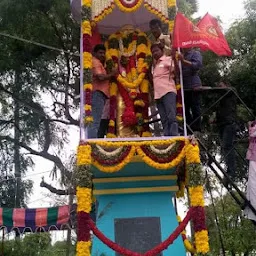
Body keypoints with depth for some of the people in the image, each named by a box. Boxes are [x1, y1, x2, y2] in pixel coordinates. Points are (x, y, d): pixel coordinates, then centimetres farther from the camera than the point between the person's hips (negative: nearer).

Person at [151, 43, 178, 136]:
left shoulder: (168, 60, 6)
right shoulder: (155, 64, 26)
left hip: (168, 91, -7)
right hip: (158, 94, 7)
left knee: (171, 117, -16)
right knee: (164, 120, 3)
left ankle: (173, 137, -21)